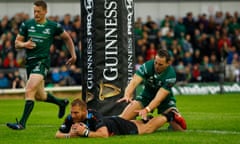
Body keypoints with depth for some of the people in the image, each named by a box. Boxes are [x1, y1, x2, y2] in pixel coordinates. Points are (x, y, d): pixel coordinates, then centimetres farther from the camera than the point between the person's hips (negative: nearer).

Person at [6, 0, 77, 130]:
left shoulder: (53, 26, -1)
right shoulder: (26, 25, 5)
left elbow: (67, 38, 16)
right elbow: (17, 43, 8)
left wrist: (73, 55, 16)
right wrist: (24, 44, -14)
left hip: (42, 61, -5)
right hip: (29, 61, 5)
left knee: (29, 91, -22)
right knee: (39, 95, 17)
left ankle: (22, 123, -22)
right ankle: (61, 103, 46)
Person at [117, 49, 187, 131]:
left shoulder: (170, 75, -29)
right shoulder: (147, 66, -24)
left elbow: (159, 98, -35)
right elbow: (134, 82, -35)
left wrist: (146, 110, -50)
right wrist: (127, 96, -56)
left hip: (165, 99, -1)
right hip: (146, 95, 1)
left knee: (179, 129, -16)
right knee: (122, 119, -17)